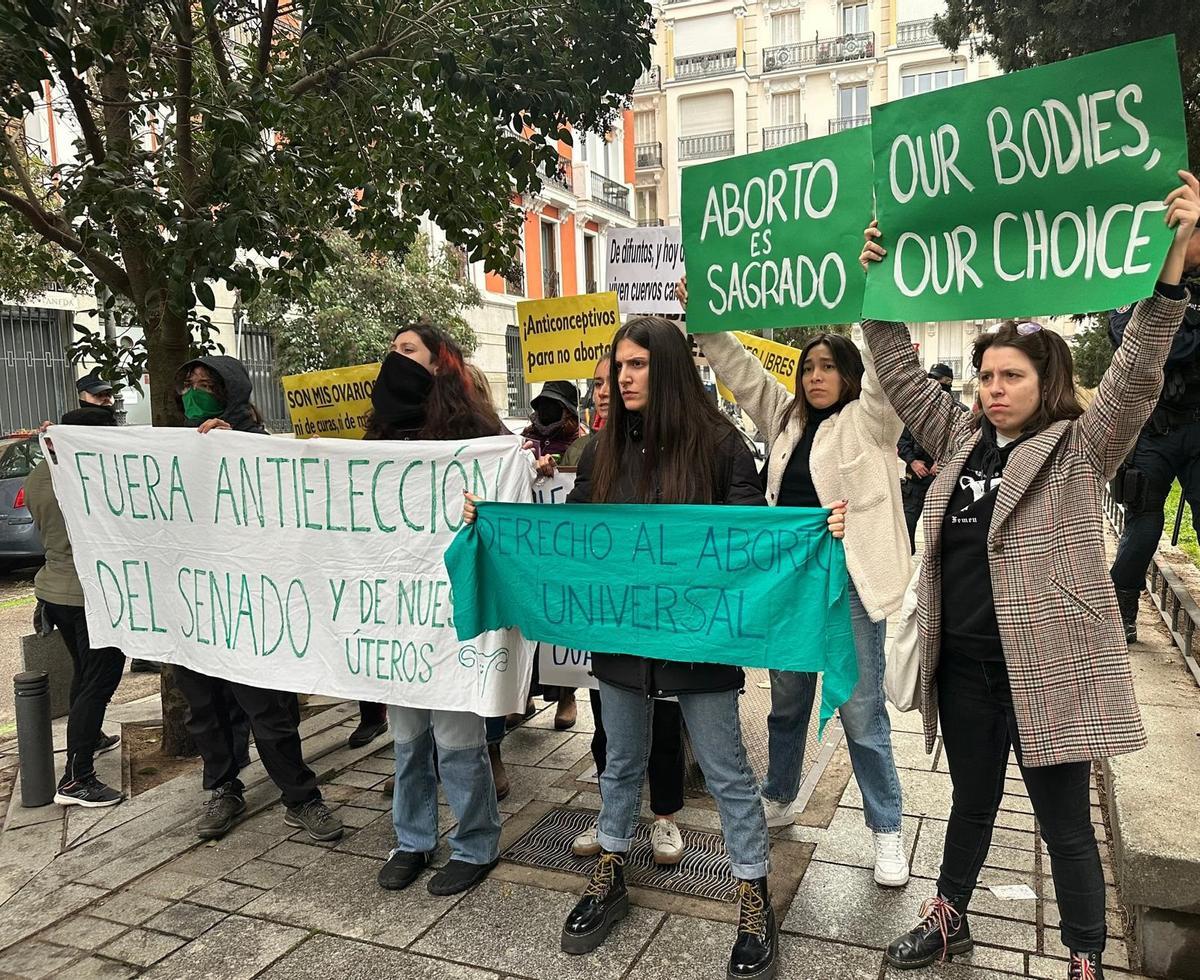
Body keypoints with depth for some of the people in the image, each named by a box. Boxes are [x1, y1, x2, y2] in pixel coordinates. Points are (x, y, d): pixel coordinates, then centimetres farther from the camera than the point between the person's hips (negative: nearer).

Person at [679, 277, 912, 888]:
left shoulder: (869, 421, -5)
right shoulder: (786, 419, 11)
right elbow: (741, 371, 9)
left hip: (849, 587, -5)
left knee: (862, 715, 5)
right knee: (787, 703, 20)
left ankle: (886, 831, 22)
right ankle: (777, 799, 40)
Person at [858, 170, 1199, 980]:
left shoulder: (1080, 449, -6)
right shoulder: (961, 439, 7)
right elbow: (901, 375, 8)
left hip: (1047, 665, -4)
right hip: (964, 663, 5)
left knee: (1065, 823, 10)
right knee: (972, 803, 22)